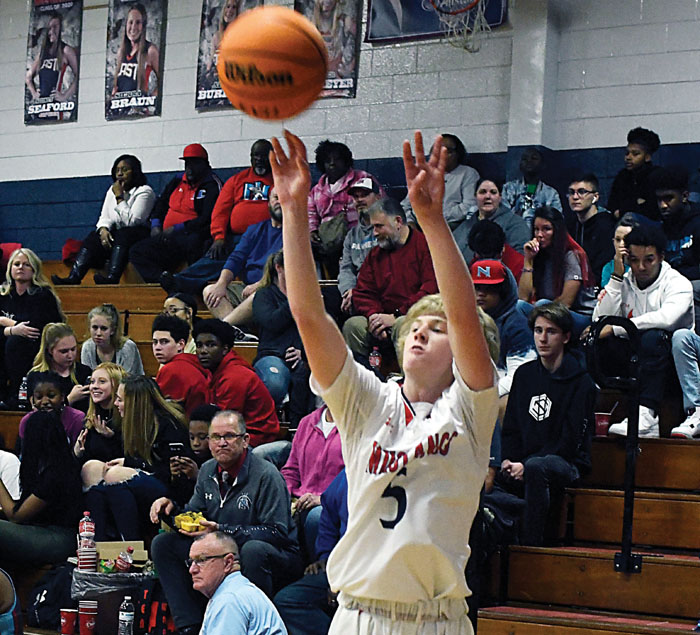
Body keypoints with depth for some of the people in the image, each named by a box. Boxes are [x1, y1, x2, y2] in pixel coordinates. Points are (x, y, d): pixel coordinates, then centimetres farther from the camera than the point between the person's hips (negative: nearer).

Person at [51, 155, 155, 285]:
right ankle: (73, 278, -35)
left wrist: (119, 197, -12)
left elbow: (131, 221, -16)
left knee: (122, 234, -36)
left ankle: (112, 278, -55)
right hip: (117, 236, 6)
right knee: (94, 237, -18)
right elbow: (104, 217, 11)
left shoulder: (144, 191, -5)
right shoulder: (112, 190, 17)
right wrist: (103, 229, -12)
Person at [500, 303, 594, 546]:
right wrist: (507, 460, -2)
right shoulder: (524, 374, 16)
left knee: (536, 467, -40)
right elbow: (511, 427, 19)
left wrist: (526, 465, -17)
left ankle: (531, 545, -38)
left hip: (568, 465, -5)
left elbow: (570, 442, -8)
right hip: (521, 463, 5)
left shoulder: (581, 383, -2)